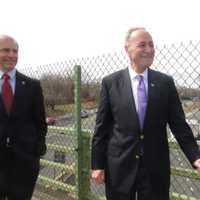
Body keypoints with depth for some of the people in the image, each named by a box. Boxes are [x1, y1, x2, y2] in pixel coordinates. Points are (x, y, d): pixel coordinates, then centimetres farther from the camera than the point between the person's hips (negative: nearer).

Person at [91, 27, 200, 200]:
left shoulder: (166, 82, 0)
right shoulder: (110, 82, -3)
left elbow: (179, 124, 1)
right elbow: (101, 127, -1)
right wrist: (97, 164, -2)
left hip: (156, 167, 1)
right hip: (119, 166, 0)